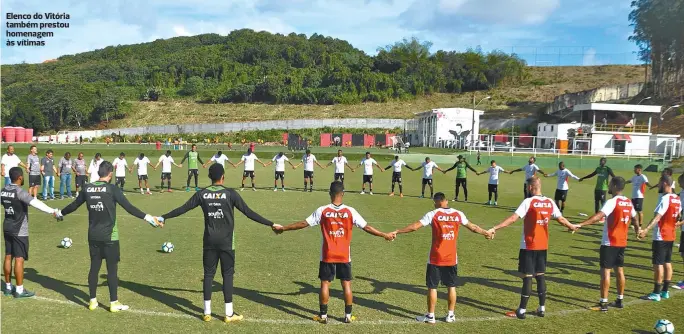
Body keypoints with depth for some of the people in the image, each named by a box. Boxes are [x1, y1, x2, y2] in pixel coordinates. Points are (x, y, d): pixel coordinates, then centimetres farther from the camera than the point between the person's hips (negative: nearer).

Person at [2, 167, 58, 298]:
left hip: (7, 228, 8)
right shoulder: (19, 192, -21)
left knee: (8, 257, 14)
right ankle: (19, 290, 2)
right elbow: (36, 203, -33)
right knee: (19, 259, -3)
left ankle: (8, 287, 23)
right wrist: (52, 211, -37)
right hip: (19, 231, -8)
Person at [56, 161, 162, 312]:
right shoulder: (112, 189, -13)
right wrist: (148, 218, -15)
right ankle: (114, 303, 7)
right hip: (109, 236, -5)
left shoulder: (87, 188, 2)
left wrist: (60, 213, 33)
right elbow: (129, 207, -17)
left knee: (94, 267, 14)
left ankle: (93, 301, 21)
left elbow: (74, 205, 14)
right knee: (112, 269, 2)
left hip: (93, 236, 5)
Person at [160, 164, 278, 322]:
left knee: (208, 274, 11)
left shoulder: (202, 193, 0)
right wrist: (271, 224, -6)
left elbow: (183, 209, 6)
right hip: (226, 241, -3)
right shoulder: (230, 193, -9)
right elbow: (248, 212, -11)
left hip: (209, 241, 3)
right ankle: (229, 313, 9)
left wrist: (164, 217, 22)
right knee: (227, 275, 4)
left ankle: (207, 312, 15)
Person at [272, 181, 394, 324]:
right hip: (344, 256, 1)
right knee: (346, 284, 11)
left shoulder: (322, 211, -9)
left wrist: (283, 228, 6)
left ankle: (323, 315, 15)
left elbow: (303, 224, -5)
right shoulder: (350, 211, -8)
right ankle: (348, 316, 16)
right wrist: (385, 235, 8)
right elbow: (367, 227, -4)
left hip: (327, 255, 0)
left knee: (325, 283, 9)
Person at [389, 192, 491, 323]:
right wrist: (485, 233, 35)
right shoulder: (458, 214, 3)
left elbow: (414, 227, -13)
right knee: (451, 286, 16)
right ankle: (450, 315, 23)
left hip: (435, 258, -3)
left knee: (432, 287, 7)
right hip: (451, 258, 3)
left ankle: (430, 316, 14)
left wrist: (397, 232, -5)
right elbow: (472, 227, 17)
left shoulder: (433, 214, -9)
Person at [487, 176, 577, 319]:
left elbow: (513, 218, -22)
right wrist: (572, 226, 33)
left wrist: (495, 228, -23)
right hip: (543, 246, 5)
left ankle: (522, 311, 6)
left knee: (527, 277, -1)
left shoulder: (528, 202, -14)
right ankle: (542, 308, 21)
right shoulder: (550, 202, 3)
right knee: (540, 275, 14)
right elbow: (561, 219, 13)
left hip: (528, 246, -5)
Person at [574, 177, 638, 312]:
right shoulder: (628, 202, 8)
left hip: (609, 243, -8)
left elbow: (599, 216, -31)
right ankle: (620, 300, 25)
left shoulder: (612, 202, -17)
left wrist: (580, 224, -39)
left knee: (605, 271, -3)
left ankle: (603, 303, 0)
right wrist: (637, 230, 46)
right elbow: (634, 218, 25)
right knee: (620, 271, 15)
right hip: (622, 243, 8)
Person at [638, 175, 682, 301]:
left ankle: (656, 293, 2)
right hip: (671, 236, 9)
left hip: (661, 237, -9)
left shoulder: (665, 199, -19)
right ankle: (665, 291, 21)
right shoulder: (677, 199, 8)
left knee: (658, 264, -3)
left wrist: (646, 230, -41)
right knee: (667, 263, 14)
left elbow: (658, 217, -31)